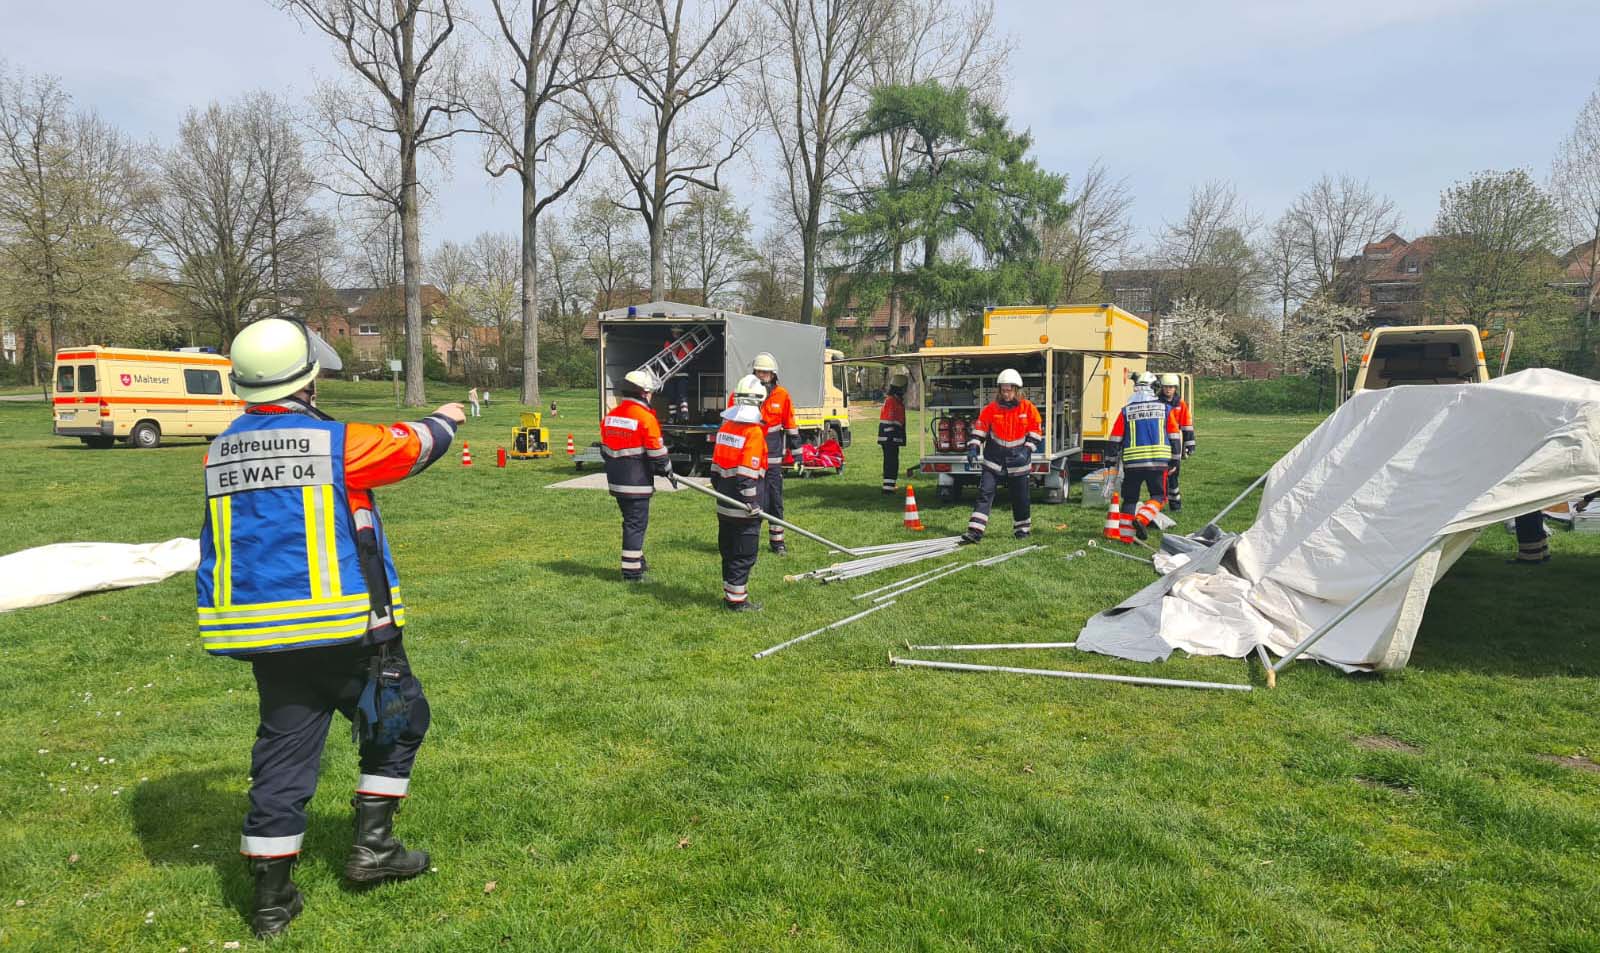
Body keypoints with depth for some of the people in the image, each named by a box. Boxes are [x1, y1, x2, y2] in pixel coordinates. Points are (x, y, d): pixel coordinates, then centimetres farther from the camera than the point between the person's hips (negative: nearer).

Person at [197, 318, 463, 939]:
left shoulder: (220, 454, 6)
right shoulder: (340, 442, -11)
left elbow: (216, 548, 17)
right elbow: (415, 444, 5)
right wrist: (445, 420, 24)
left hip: (266, 635, 6)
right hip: (345, 628, -5)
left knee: (283, 748, 13)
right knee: (398, 720, 16)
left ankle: (272, 899, 18)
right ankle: (372, 847, 20)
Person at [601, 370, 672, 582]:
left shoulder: (610, 416, 9)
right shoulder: (646, 418, -15)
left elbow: (605, 449, 15)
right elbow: (657, 453, -13)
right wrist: (667, 469, 4)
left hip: (616, 480, 8)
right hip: (637, 483, -8)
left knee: (632, 521, 21)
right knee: (636, 523, -1)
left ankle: (636, 560, 33)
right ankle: (631, 572, 2)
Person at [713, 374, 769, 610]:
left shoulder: (725, 427, 7)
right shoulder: (754, 432, -16)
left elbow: (716, 465, 13)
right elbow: (748, 473, -21)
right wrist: (752, 503, -16)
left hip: (725, 505, 8)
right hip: (742, 508, -8)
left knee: (729, 551, 17)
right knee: (744, 555, 1)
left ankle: (730, 594, 27)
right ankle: (737, 600, 5)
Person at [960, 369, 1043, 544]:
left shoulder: (1028, 408, -4)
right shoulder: (992, 408, -3)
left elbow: (1036, 431, 1)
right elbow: (980, 427, 3)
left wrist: (1026, 451, -11)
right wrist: (973, 448, -10)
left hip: (1018, 461, 0)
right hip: (994, 460, 0)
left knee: (1021, 497, 10)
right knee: (985, 493, -9)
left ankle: (1022, 528, 31)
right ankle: (975, 531, -13)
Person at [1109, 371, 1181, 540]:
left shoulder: (1126, 411, 6)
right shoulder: (1165, 409, 6)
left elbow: (1115, 439, 6)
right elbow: (1175, 436, 7)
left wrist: (1113, 462, 14)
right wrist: (1174, 460, 15)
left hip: (1132, 462, 1)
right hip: (1158, 462, -1)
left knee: (1130, 498, 12)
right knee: (1159, 496, 10)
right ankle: (1142, 518, -14)